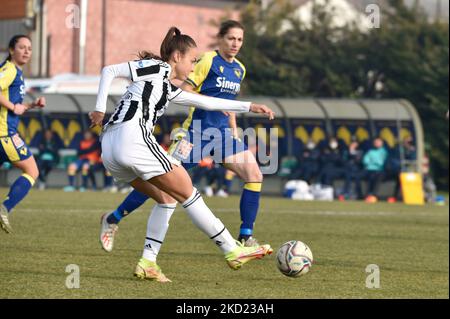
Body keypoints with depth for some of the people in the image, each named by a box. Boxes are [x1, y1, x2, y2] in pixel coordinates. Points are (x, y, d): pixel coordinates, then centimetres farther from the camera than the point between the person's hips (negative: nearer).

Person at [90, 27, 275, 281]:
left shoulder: (169, 89, 27)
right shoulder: (156, 68, 4)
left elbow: (207, 102, 31)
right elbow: (110, 71, -1)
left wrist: (248, 107, 30)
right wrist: (100, 109, -7)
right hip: (133, 139, -10)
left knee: (167, 198, 18)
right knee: (187, 193, 0)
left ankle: (148, 263, 8)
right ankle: (233, 251, 4)